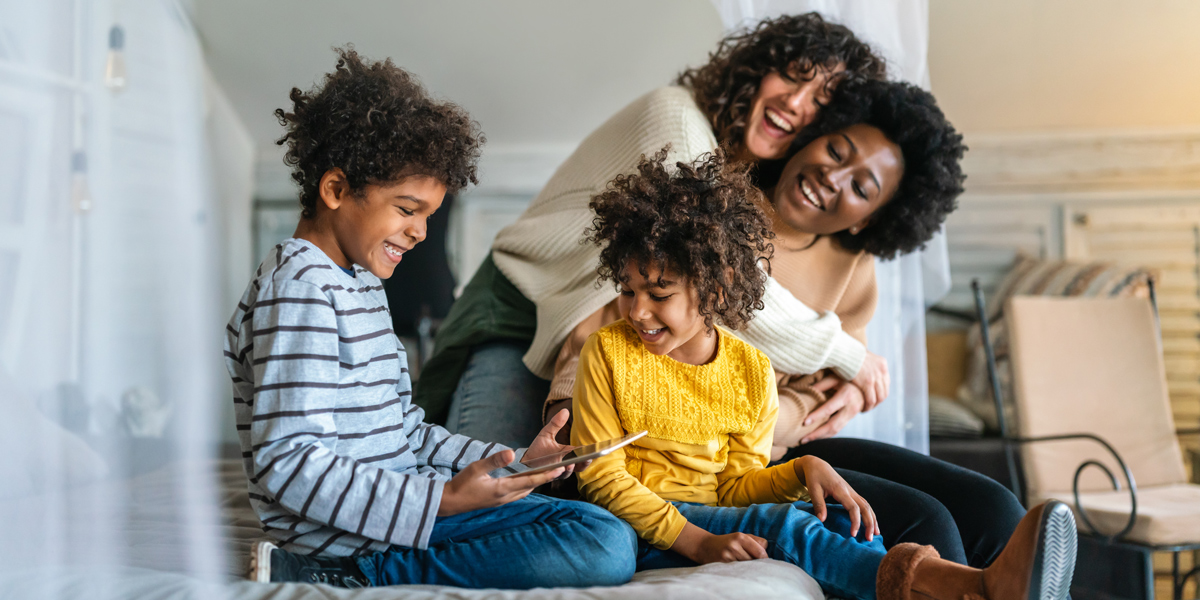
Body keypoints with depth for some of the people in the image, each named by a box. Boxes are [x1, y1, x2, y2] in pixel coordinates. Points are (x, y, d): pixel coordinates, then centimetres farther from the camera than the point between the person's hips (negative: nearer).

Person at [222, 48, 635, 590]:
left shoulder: (360, 281, 18)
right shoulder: (300, 287, -15)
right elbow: (288, 467, -23)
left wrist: (510, 463, 6)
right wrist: (442, 500, -27)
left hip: (400, 499, 10)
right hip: (350, 528, -10)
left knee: (609, 534, 16)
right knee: (606, 551, -19)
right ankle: (351, 578, -11)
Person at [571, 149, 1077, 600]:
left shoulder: (751, 369, 4)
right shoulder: (608, 353, -7)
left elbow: (737, 485, 8)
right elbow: (601, 475, -11)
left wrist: (802, 470, -15)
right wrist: (695, 541, -23)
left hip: (722, 515, 5)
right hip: (644, 532, -5)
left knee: (844, 522, -19)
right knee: (783, 524, -28)